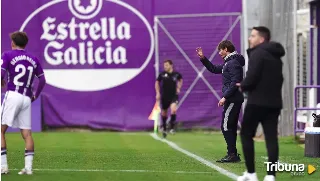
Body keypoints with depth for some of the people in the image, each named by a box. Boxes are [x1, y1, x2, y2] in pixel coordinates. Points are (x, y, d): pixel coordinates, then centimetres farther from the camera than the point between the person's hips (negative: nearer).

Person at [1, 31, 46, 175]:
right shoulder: (33, 59, 14)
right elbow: (42, 79, 13)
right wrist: (36, 95, 23)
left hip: (12, 95, -5)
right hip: (27, 99, 5)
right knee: (27, 133, 5)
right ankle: (28, 167, -2)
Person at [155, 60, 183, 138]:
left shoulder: (176, 74, -5)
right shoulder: (162, 74, -7)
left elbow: (180, 80, 19)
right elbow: (157, 82, 8)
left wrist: (178, 88, 8)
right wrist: (158, 93, 1)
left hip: (174, 96, -1)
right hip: (164, 96, 1)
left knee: (173, 109, -25)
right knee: (164, 113, 11)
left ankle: (172, 127, -9)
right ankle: (164, 128, 33)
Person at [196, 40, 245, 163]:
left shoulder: (234, 63, -14)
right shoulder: (228, 63, 18)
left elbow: (235, 82, -22)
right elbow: (214, 69, 30)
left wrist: (225, 97, -22)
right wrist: (203, 58, 21)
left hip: (233, 100, -10)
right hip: (233, 100, 10)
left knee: (226, 126, -10)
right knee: (230, 127, 12)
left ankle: (232, 154, -11)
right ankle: (233, 154, 14)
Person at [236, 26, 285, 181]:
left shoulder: (257, 53, -10)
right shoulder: (275, 56, 17)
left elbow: (252, 77, -20)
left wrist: (242, 86, 1)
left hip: (257, 101, -7)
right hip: (274, 102, 7)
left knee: (246, 134, 6)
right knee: (271, 138, 2)